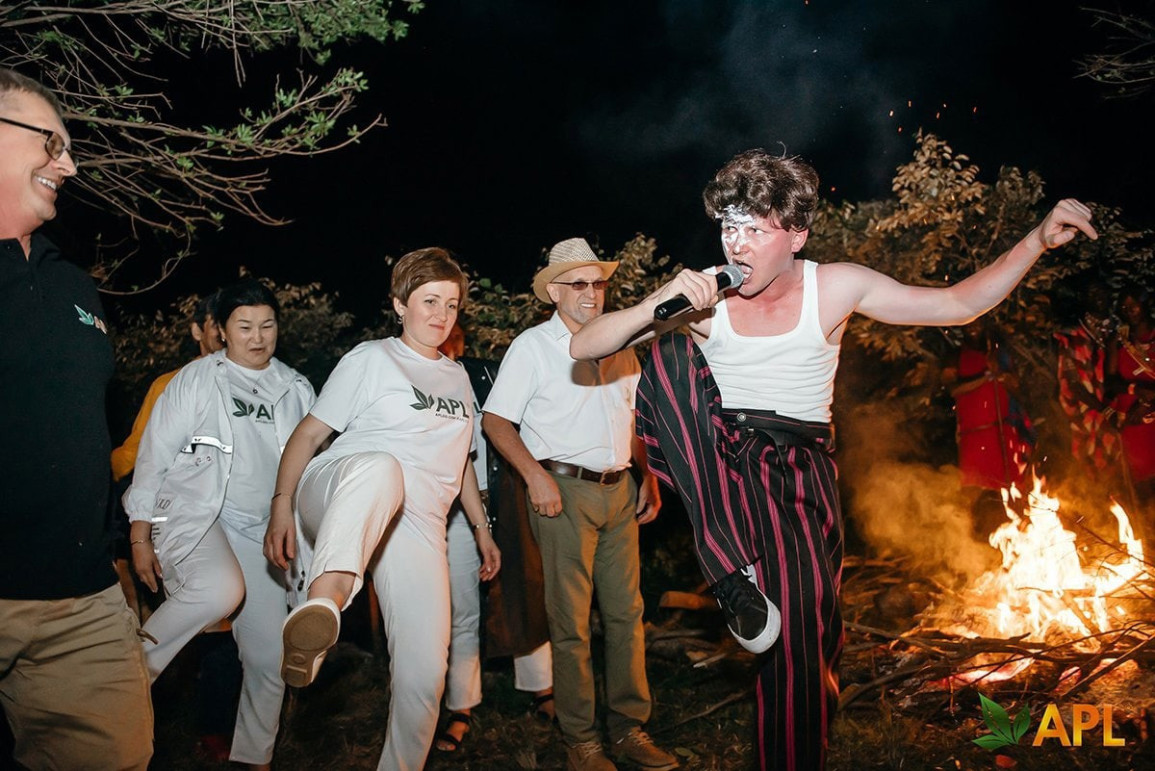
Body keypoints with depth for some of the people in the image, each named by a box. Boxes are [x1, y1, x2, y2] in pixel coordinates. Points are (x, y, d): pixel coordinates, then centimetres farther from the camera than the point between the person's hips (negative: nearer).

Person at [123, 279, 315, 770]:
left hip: (262, 530, 4)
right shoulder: (196, 379, 1)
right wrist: (140, 535, -3)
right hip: (193, 514, -4)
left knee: (269, 659, 3)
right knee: (223, 590, -36)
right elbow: (154, 454, 1)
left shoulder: (296, 389, 11)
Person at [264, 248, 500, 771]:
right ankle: (322, 607, -65)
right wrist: (282, 505, -11)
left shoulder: (457, 377, 23)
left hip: (417, 524, 5)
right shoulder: (370, 359, 7)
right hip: (339, 497, -5)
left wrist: (481, 528, 26)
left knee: (425, 674, -7)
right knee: (380, 467, -43)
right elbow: (309, 433, 1)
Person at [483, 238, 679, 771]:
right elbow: (495, 420, -4)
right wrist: (536, 475, -15)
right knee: (571, 623, 0)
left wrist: (647, 477, 12)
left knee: (627, 613, 7)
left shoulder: (621, 347, 15)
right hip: (564, 490, -5)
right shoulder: (533, 345, 0)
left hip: (619, 491, 5)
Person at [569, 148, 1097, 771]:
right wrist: (657, 305, -24)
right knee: (670, 349, -27)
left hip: (798, 473, 0)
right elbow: (580, 348, -8)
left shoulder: (836, 288, -3)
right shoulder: (704, 298, -5)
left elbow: (960, 304, 2)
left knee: (800, 647, -14)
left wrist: (1040, 238, -9)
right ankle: (734, 575, -29)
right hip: (720, 470, 0)